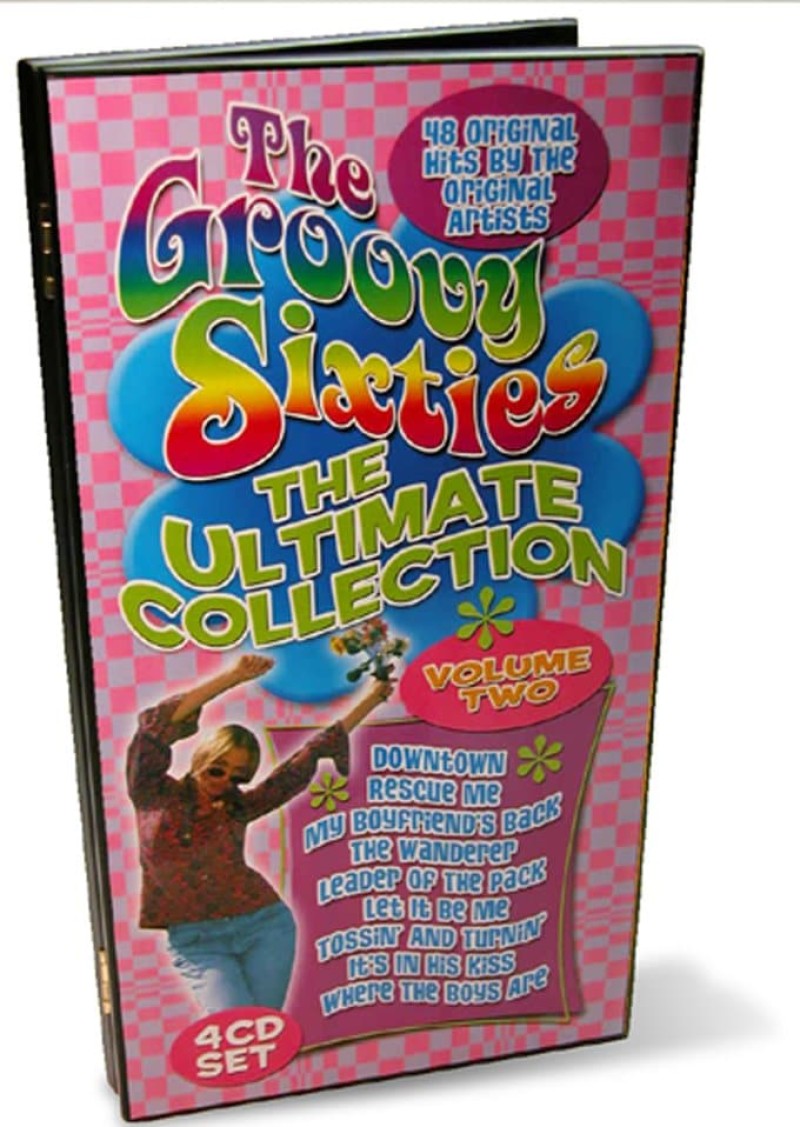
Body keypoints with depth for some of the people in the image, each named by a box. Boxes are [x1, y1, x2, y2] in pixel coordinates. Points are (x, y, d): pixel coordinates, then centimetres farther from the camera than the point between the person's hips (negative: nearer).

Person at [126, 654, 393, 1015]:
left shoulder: (238, 807, 3)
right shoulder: (154, 795, -2)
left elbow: (308, 759, 5)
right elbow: (156, 725, -17)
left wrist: (369, 701, 6)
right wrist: (231, 678, -23)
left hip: (264, 926, 2)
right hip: (196, 942, -2)